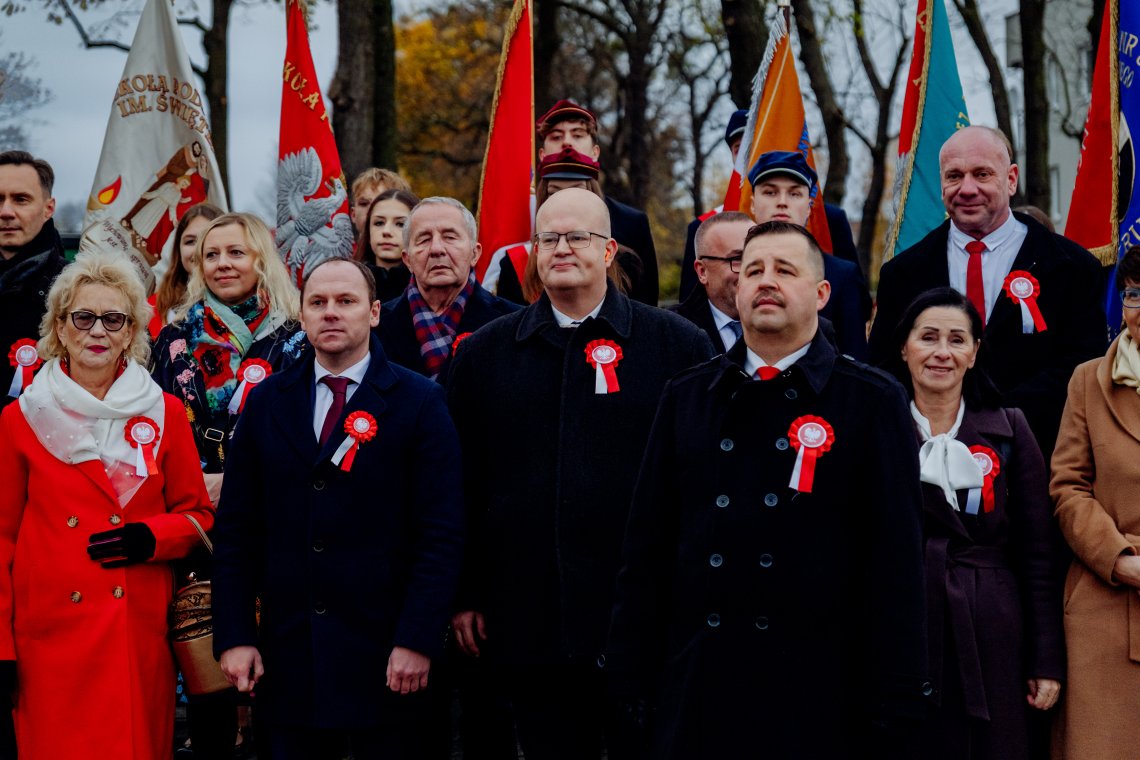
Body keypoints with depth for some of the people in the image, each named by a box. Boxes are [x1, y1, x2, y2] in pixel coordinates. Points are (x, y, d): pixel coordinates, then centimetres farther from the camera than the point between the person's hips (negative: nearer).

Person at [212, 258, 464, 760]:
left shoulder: (419, 403, -1)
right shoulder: (266, 403, 8)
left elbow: (440, 532, -6)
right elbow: (236, 527, 7)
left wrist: (418, 641, -12)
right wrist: (234, 636, -1)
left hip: (385, 660, -2)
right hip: (288, 656, 3)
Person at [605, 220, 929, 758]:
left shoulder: (873, 401, 1)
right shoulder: (686, 398, 10)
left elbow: (896, 558, -3)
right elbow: (646, 547, 9)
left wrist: (892, 702, -7)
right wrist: (631, 676, 3)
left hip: (822, 695, -2)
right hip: (697, 689, 3)